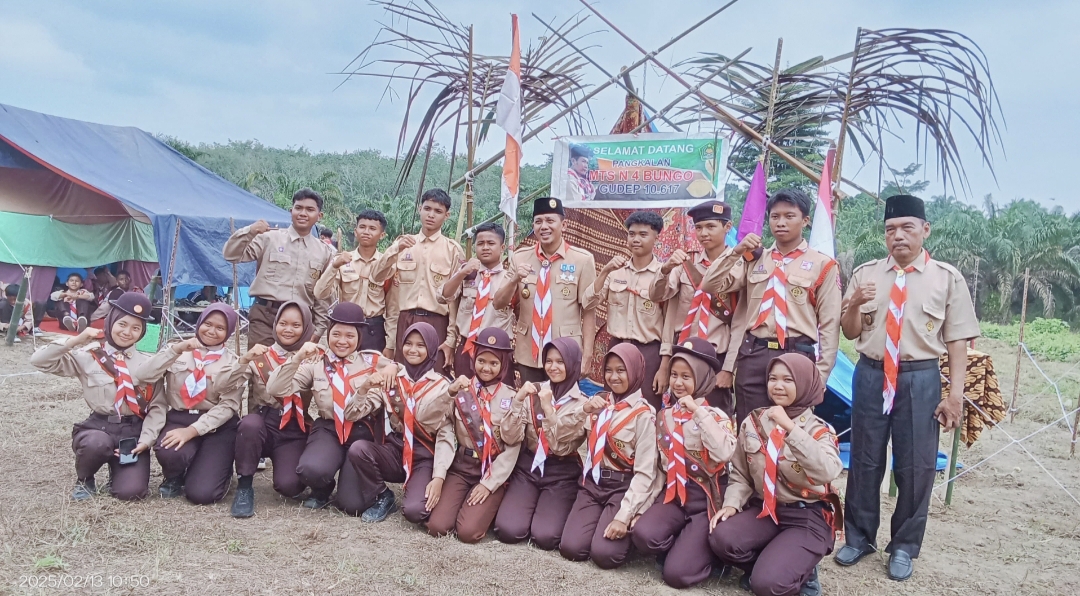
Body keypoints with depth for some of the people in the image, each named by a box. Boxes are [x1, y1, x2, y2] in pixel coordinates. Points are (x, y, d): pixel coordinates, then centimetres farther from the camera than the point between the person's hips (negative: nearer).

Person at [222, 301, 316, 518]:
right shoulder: (260, 357, 2)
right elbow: (219, 386, -10)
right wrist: (244, 359, -23)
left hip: (294, 431, 0)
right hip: (262, 425, 1)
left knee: (288, 486, -25)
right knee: (250, 422, -35)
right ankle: (244, 486, -13)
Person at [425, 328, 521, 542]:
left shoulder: (511, 397, -1)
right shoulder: (461, 391, 1)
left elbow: (513, 447, -6)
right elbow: (445, 435, -5)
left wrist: (489, 484, -13)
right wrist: (438, 476, -15)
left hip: (493, 472, -2)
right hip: (460, 467, 2)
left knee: (468, 531, -19)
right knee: (437, 526, -15)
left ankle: (487, 506, 12)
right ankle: (466, 500, 14)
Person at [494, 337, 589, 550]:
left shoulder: (582, 404, -5)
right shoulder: (535, 393, 2)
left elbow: (560, 447, -13)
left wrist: (548, 408, -21)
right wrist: (518, 400, -17)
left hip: (561, 474, -2)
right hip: (527, 467, 2)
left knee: (544, 537, -20)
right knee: (508, 530, -17)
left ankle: (555, 511, 12)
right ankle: (531, 507, 13)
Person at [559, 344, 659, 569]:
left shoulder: (643, 414, -8)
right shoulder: (599, 403, 9)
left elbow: (645, 472, -12)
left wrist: (624, 516, -20)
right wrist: (584, 411, -8)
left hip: (624, 487, -4)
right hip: (593, 483, 4)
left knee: (603, 553, -22)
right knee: (571, 548, -15)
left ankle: (626, 529, 10)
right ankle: (601, 519, 14)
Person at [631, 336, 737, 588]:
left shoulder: (716, 416, -7)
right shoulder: (664, 415, 8)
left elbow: (724, 454, -28)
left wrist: (699, 412, -24)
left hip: (705, 498, -4)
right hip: (673, 493, 5)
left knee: (676, 573, -17)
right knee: (644, 535, -27)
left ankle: (704, 551, 15)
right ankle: (687, 546, 4)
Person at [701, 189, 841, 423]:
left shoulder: (822, 264, 2)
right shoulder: (753, 259, 13)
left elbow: (829, 324, 0)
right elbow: (710, 286, 6)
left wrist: (820, 375, -5)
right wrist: (736, 252, -6)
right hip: (752, 356, 3)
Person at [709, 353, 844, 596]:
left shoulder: (818, 430, -7)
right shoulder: (753, 422, 4)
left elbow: (827, 472, -29)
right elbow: (740, 474, 9)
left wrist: (790, 427, -30)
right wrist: (732, 504, -10)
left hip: (807, 516, -4)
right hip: (763, 509, 4)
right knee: (721, 539, -26)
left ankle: (801, 572, 10)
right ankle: (771, 563, 4)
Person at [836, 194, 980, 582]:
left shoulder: (947, 278, -2)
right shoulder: (865, 274, 4)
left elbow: (957, 341, -3)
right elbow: (851, 333, 8)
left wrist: (955, 395, -9)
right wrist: (854, 305, -13)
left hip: (920, 378, -2)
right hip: (871, 375, 2)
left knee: (916, 466, 7)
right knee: (864, 460, 12)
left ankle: (904, 546, 26)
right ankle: (860, 537, 31)